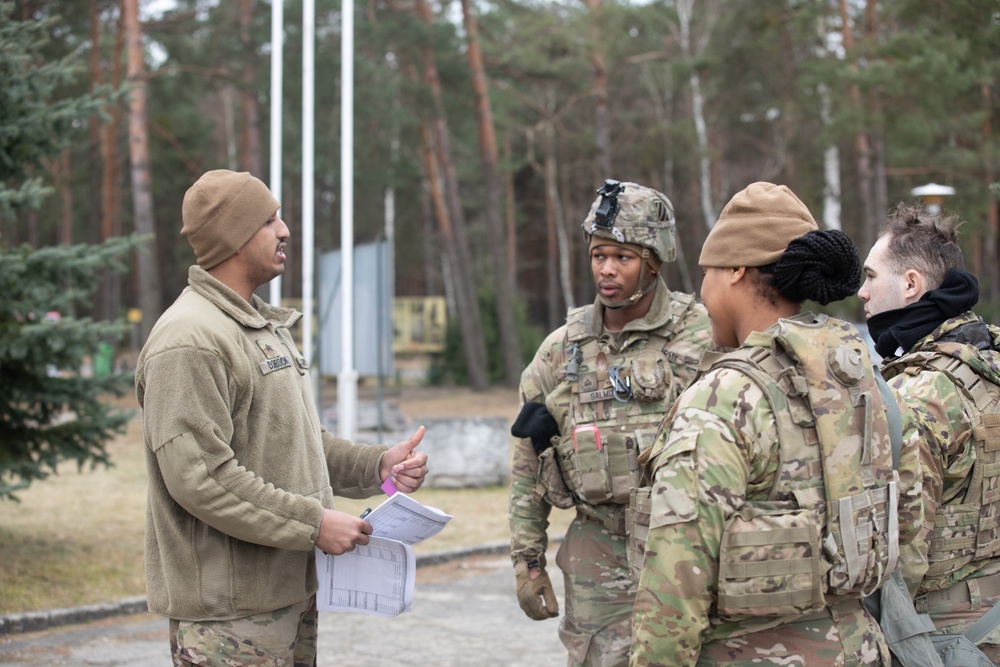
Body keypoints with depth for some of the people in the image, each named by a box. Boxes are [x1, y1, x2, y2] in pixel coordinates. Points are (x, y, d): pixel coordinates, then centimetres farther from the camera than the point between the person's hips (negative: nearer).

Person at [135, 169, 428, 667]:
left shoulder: (266, 326, 18)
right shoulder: (190, 340, -16)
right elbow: (199, 476, -24)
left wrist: (377, 465, 6)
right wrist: (314, 523, -20)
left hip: (291, 590, 10)